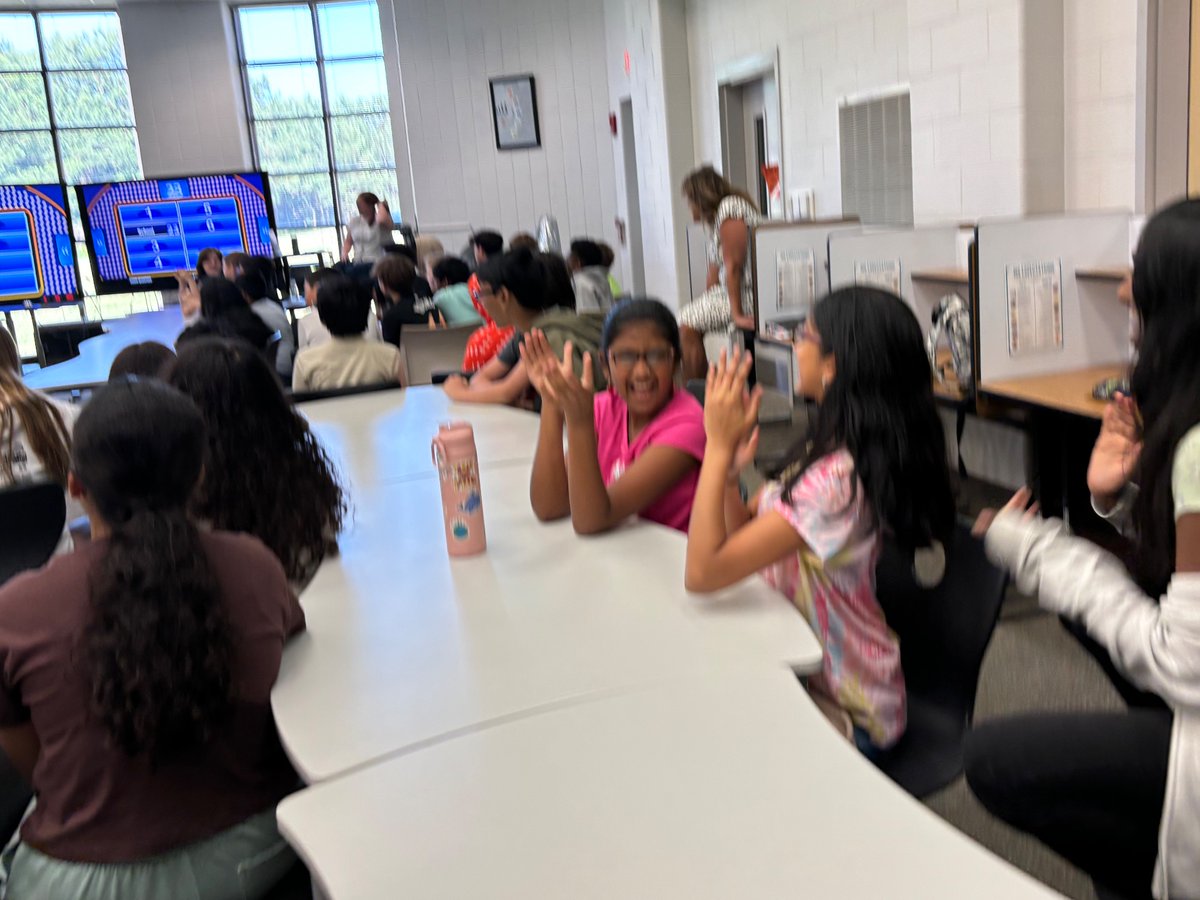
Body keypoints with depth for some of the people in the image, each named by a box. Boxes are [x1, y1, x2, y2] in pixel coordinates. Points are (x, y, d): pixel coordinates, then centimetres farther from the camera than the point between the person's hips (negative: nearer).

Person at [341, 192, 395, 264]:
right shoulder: (353, 222, 13)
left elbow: (382, 219, -30)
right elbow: (348, 242, 22)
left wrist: (380, 204, -10)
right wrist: (344, 252, 0)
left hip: (380, 264, -5)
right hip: (359, 264, 5)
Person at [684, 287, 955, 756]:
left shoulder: (838, 479, -29)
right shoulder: (832, 451, 1)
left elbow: (704, 572, -29)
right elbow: (742, 530, 4)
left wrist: (719, 446, -24)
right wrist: (728, 465, -12)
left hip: (841, 710, -8)